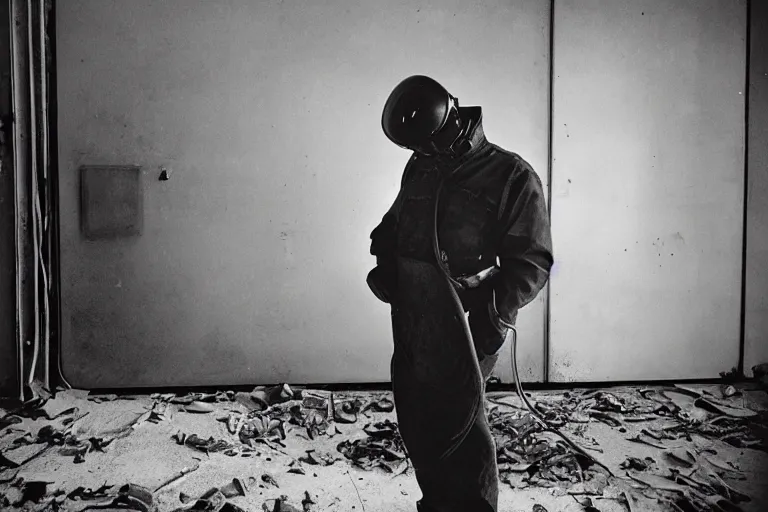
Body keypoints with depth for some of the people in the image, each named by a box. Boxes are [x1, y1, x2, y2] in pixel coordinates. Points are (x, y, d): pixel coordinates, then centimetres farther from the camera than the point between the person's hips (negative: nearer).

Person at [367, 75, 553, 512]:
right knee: (417, 425, 15)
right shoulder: (420, 169, 11)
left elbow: (533, 260, -11)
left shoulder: (513, 177, -8)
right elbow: (394, 225, 24)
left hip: (465, 329, -6)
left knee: (458, 426, -1)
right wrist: (385, 260, 5)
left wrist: (494, 308, -23)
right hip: (412, 324, 6)